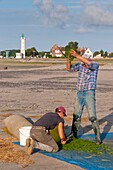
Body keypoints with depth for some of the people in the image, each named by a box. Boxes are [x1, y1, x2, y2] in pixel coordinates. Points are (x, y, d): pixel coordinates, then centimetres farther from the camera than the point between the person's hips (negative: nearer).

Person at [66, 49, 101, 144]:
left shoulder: (95, 65, -8)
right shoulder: (80, 65, 6)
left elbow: (89, 63, -29)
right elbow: (69, 68, 5)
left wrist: (76, 55, -30)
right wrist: (69, 58, -11)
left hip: (89, 93, -5)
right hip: (79, 93, 5)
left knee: (92, 116, -9)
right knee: (76, 115, 14)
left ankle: (98, 137, -3)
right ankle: (74, 134, 28)